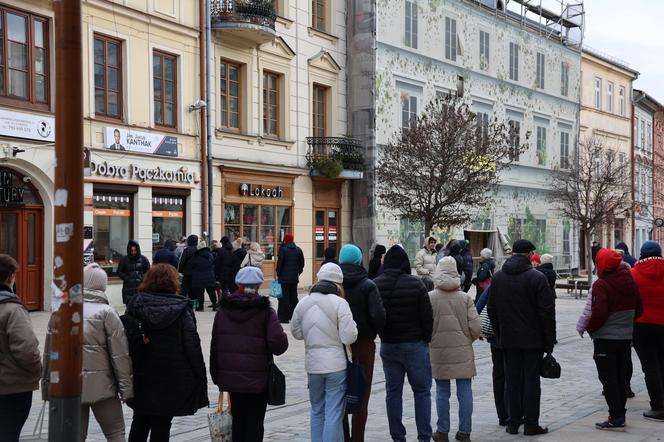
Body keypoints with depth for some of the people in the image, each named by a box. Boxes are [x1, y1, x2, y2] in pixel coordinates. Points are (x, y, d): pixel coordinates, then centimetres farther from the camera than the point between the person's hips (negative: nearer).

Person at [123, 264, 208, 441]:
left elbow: (127, 340, -2)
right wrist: (200, 376, -5)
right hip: (171, 378, -2)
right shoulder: (182, 308, -8)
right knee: (161, 426, 5)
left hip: (141, 375, 3)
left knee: (140, 422, 19)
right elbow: (192, 345, -11)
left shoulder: (135, 304, -1)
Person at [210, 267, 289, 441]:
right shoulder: (265, 312, -9)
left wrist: (216, 375, 12)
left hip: (231, 377, 4)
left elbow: (215, 345, 6)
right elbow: (278, 344, -19)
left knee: (238, 420, 15)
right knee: (255, 424, 5)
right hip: (258, 378, -3)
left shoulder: (223, 310, 4)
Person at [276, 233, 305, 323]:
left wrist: (278, 274, 0)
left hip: (284, 277, -5)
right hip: (295, 278, 5)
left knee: (284, 297, -1)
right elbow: (302, 263, 7)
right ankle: (294, 315, 16)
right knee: (293, 296, 13)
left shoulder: (283, 249, -10)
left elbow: (280, 263, -11)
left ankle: (284, 317, -3)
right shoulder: (298, 250, 5)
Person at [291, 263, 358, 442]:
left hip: (312, 365, 5)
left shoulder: (303, 303, 2)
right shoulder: (339, 303, -14)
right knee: (334, 414, 0)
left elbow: (296, 333, 11)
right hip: (336, 366, -5)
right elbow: (349, 337, -16)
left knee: (317, 411, 18)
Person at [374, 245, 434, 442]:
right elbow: (427, 316, -9)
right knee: (422, 391, 7)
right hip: (414, 344, -3)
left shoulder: (375, 285, -2)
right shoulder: (415, 284, -12)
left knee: (393, 392, 11)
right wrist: (426, 339, 5)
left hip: (388, 346, 3)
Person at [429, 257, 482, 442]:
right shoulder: (465, 297, -3)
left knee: (442, 392, 7)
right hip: (463, 351, 1)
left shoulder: (430, 297, -6)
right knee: (464, 390, 7)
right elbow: (476, 327, -5)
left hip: (438, 351, 0)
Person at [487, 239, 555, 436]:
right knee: (531, 379, 3)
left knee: (512, 379, 10)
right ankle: (531, 424, 6)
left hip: (508, 339, 4)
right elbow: (547, 311, -11)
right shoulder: (537, 278, -11)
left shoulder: (497, 277, 5)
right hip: (533, 339, -4)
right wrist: (549, 341, -4)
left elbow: (491, 309, 9)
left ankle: (513, 422, 15)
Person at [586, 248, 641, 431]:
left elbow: (599, 313, -23)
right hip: (626, 336, 7)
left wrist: (590, 329, -7)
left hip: (606, 338, -7)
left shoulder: (601, 285, -17)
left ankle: (616, 418, -2)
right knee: (621, 377, 15)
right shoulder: (630, 281, 5)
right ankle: (620, 414, 22)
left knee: (608, 378, -1)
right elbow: (638, 310, 12)